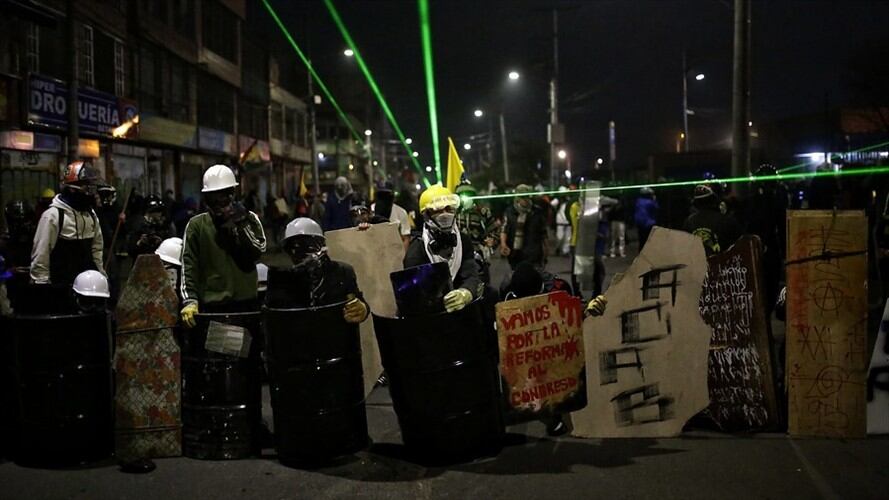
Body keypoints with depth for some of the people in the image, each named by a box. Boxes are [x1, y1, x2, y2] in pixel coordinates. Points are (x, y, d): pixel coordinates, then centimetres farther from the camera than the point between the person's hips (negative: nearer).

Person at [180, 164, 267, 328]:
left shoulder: (249, 219, 9)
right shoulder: (196, 225, 5)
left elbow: (258, 250, -5)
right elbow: (188, 265, -1)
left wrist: (241, 224, -11)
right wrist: (189, 300, -12)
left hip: (245, 303, 1)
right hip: (211, 306, -1)